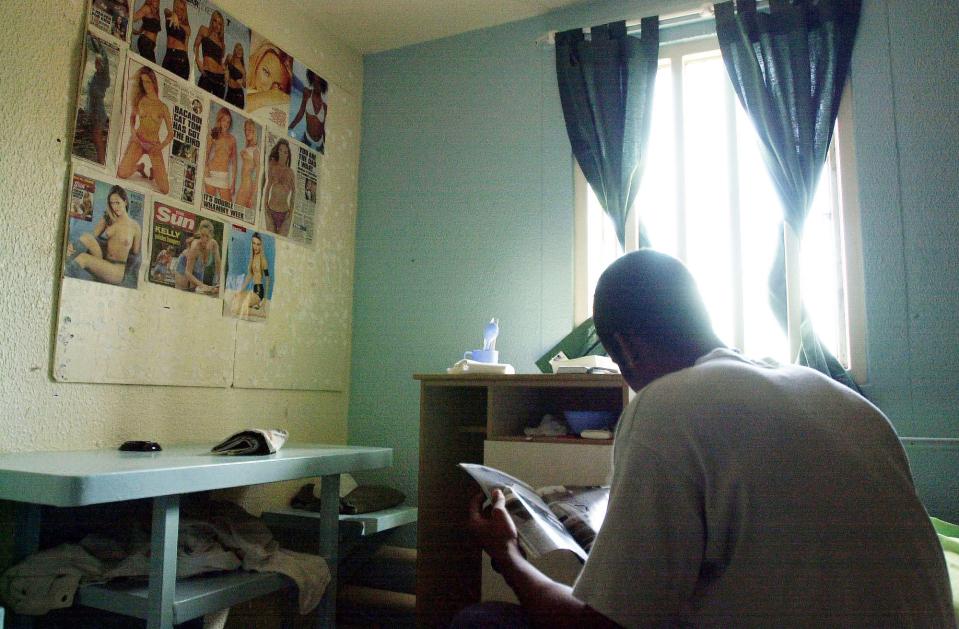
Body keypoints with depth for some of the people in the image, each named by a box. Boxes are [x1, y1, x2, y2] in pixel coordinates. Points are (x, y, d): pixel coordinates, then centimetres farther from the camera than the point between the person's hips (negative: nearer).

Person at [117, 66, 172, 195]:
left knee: (164, 190, -12)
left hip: (154, 145, -1)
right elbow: (132, 116, 17)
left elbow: (170, 133, 0)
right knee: (122, 174, -24)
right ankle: (139, 167, 12)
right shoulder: (140, 100, 0)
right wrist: (132, 131, -1)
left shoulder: (163, 107, -4)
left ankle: (153, 171, 23)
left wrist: (161, 146, -15)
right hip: (137, 141, 1)